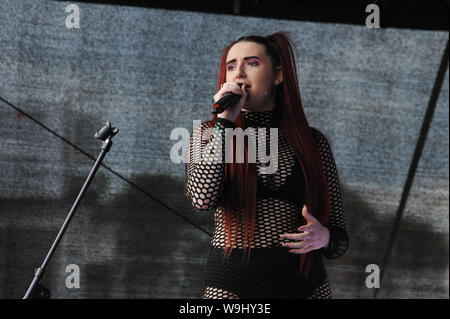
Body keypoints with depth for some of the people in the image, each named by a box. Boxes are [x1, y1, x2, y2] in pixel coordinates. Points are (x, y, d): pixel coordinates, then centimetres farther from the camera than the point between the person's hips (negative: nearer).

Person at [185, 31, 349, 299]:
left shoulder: (312, 142, 5)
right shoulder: (209, 133, 5)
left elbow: (340, 237, 9)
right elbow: (203, 198, -16)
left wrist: (323, 237, -14)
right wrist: (225, 120, -12)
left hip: (305, 284, 1)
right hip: (232, 283, -1)